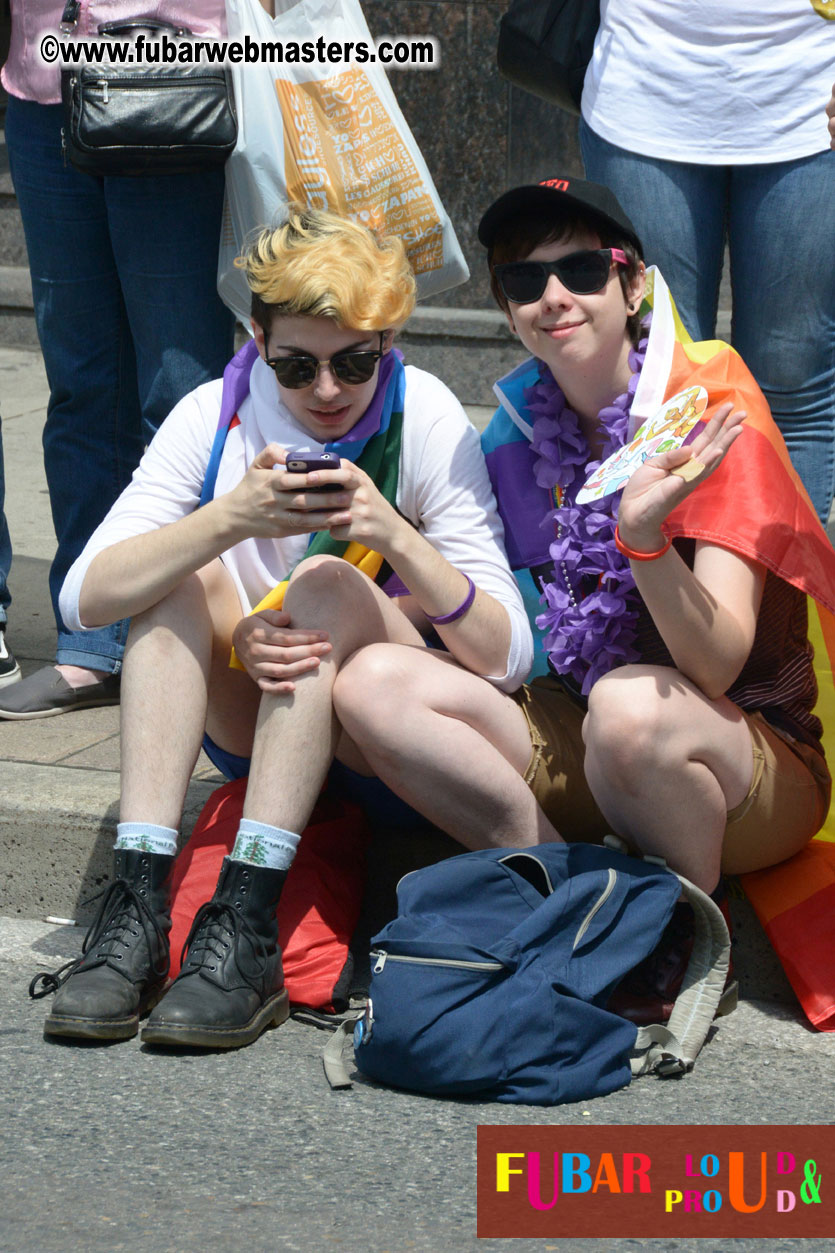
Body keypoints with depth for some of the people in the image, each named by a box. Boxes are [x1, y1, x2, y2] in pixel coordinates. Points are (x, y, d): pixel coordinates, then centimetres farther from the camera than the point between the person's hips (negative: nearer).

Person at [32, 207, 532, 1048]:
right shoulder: (214, 416, -7)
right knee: (181, 573, -23)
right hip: (250, 718, 3)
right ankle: (137, 908, -33)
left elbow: (508, 658, -18)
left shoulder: (428, 422, -13)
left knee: (330, 585, -29)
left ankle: (244, 929, -39)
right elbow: (82, 597, -19)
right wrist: (231, 518, -33)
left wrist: (395, 536, -33)